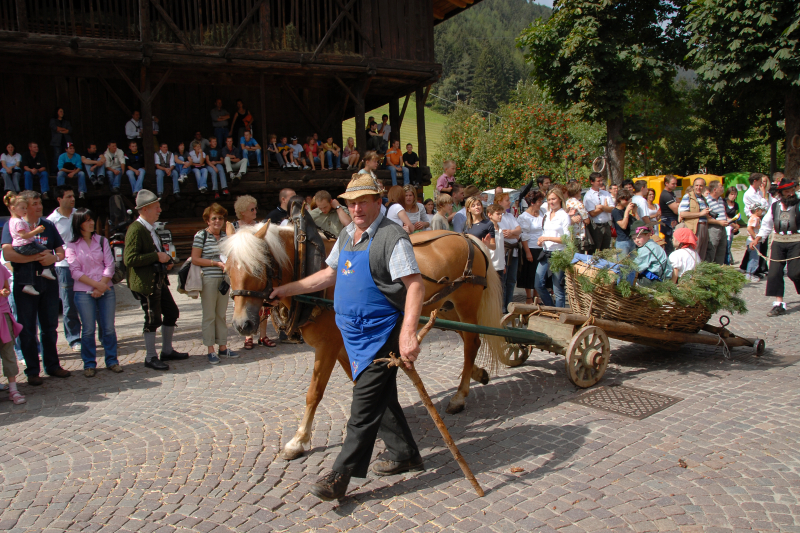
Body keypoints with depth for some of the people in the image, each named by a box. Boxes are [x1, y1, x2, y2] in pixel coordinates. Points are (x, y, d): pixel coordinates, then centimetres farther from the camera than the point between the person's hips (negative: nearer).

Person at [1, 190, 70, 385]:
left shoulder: (48, 225, 10)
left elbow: (61, 251, 10)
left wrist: (53, 257, -12)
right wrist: (37, 257, -19)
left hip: (48, 281, 4)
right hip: (25, 283, -4)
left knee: (50, 326, 11)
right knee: (27, 329, 4)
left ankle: (52, 365, 23)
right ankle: (32, 371, 13)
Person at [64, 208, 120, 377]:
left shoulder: (102, 241, 9)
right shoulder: (72, 245, 2)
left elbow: (109, 266, 2)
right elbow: (75, 271, -5)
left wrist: (102, 286, -10)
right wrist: (96, 284, -13)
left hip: (106, 290, 2)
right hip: (84, 292, -2)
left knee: (109, 328, 3)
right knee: (88, 329, 1)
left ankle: (112, 360, 15)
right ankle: (89, 364, 13)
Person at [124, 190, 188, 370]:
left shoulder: (151, 228, 14)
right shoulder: (135, 229, -17)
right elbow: (130, 259, -25)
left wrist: (166, 261, 9)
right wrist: (158, 256, -22)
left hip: (159, 280, 10)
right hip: (146, 283, -10)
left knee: (172, 313, 15)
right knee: (153, 320, -1)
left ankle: (167, 351, 29)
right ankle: (151, 358, 14)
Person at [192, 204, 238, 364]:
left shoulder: (225, 236, 10)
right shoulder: (201, 235, -6)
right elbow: (195, 259, -10)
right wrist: (216, 263, -17)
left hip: (224, 279, 5)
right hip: (208, 280, -5)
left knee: (222, 314, 13)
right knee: (209, 315, 2)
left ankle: (223, 347, 21)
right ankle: (211, 350, 10)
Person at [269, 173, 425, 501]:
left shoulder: (392, 238, -17)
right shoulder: (347, 235, 10)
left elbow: (415, 285, -25)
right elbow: (330, 274, 21)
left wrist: (408, 332, -35)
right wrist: (288, 289, 19)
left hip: (380, 333, -9)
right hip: (355, 332, 9)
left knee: (365, 406, -2)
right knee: (381, 398, 19)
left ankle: (341, 475, 5)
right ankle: (405, 455, 34)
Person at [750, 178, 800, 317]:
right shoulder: (774, 206, 9)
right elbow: (766, 225, 16)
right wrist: (756, 240, 8)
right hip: (778, 242, 4)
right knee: (774, 272, -2)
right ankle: (779, 304, 6)